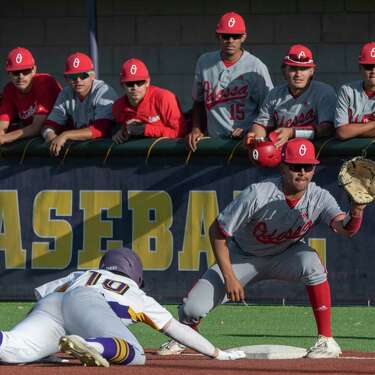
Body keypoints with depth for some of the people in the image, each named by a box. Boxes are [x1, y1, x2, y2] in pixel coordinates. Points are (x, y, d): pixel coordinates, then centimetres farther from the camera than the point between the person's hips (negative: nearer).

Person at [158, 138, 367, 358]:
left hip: (284, 257, 1)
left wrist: (357, 211, -62)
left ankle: (326, 339, -22)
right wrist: (229, 278, -23)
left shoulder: (319, 198, -21)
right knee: (193, 309, -15)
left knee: (311, 262, -35)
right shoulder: (257, 195, -29)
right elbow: (217, 231, -20)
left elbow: (345, 228, -39)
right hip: (241, 256, -1)